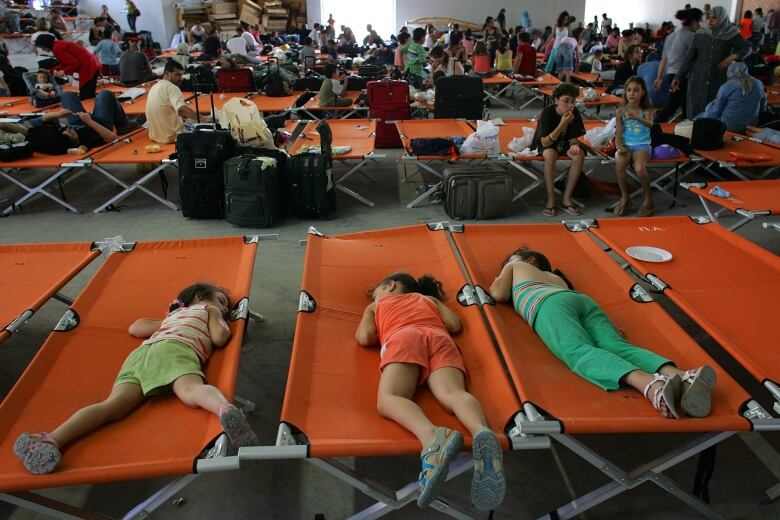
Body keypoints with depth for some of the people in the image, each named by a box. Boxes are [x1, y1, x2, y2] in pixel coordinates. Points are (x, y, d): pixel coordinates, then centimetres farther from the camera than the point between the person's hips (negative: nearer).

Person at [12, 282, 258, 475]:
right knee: (193, 391, -36)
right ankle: (225, 409, -69)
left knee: (111, 407, -18)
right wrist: (224, 325, 33)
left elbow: (135, 328, 51)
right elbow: (219, 338, 11)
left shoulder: (171, 316, 45)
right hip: (175, 350, -5)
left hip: (141, 353, 6)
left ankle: (51, 440, -41)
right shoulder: (209, 310, 29)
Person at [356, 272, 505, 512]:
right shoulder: (431, 299, 41)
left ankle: (431, 436, -58)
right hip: (440, 339, 3)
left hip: (403, 338, -3)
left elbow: (365, 338, 20)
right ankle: (481, 432, -60)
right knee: (453, 393, -23)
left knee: (387, 400, -24)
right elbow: (455, 325, 27)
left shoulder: (375, 306, 35)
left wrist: (380, 331, 42)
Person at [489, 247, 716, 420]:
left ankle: (650, 383, -60)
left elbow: (499, 294, 19)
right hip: (583, 298, 6)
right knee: (616, 346, -18)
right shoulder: (556, 276, 45)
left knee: (579, 352, -30)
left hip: (550, 304, -6)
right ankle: (683, 376, -49)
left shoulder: (514, 267, 33)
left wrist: (497, 283, 41)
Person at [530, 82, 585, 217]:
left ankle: (567, 198, -18)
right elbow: (545, 142, -30)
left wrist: (574, 145, -32)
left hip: (564, 144, 4)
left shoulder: (574, 113, -14)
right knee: (550, 155, -38)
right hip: (545, 145, -4)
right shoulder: (548, 112, -25)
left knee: (579, 155, -27)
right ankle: (551, 200, -26)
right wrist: (562, 124, -39)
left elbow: (573, 138, -7)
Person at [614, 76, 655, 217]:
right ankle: (625, 197, -9)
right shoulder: (620, 111, 2)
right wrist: (619, 147, -17)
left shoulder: (646, 110, -2)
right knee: (619, 165, -32)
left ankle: (648, 198, -4)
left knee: (640, 168, -32)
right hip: (626, 145, 2)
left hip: (642, 145, -1)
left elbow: (650, 124, -24)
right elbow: (618, 135, 3)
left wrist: (637, 118, -43)